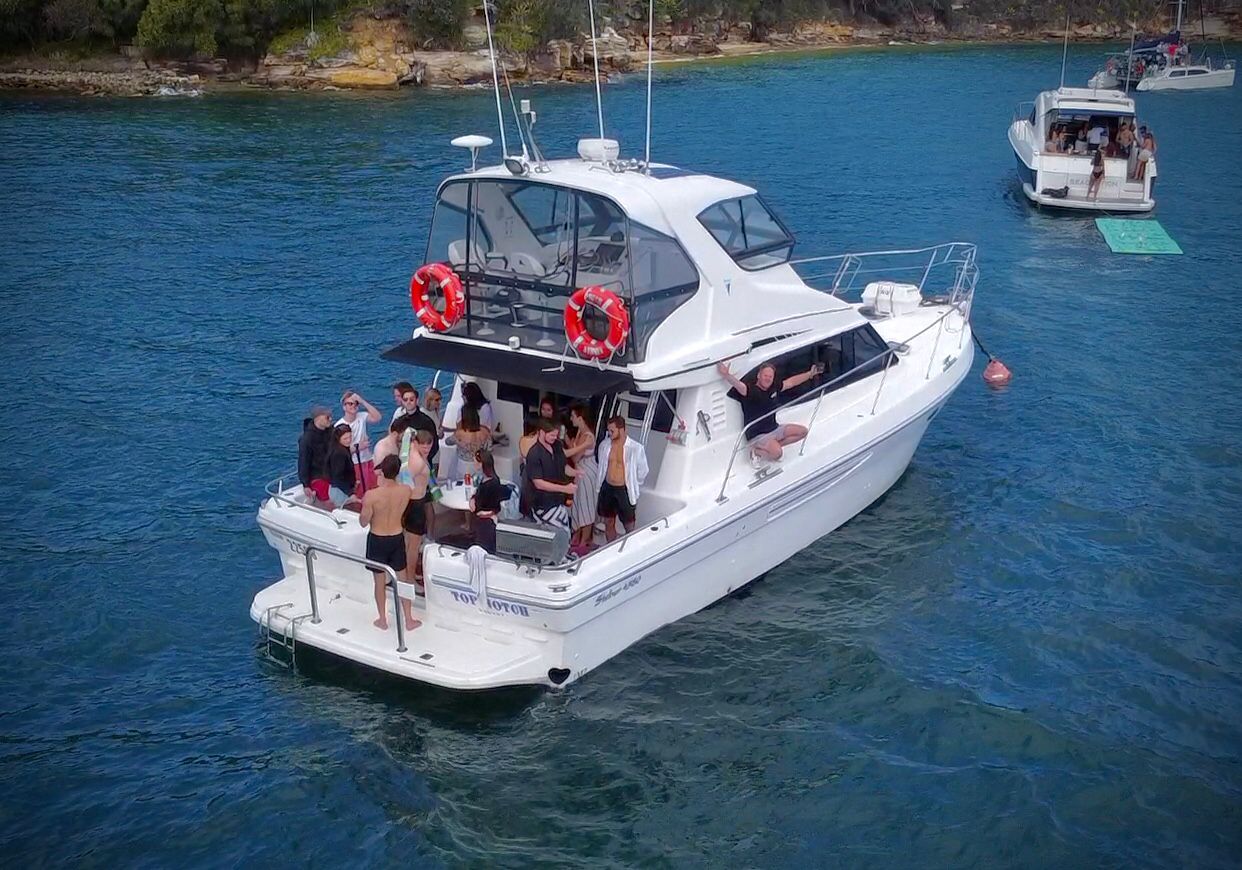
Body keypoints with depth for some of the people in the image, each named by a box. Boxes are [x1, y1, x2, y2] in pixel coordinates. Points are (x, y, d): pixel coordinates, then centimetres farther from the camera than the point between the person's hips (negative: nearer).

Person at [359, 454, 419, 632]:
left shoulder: (371, 495, -27)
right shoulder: (406, 491, -17)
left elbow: (363, 522, -14)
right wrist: (383, 484, 1)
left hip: (377, 540, -2)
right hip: (397, 538, 3)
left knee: (380, 581, 16)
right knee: (402, 580, 18)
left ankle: (383, 621, 29)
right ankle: (409, 620, 27)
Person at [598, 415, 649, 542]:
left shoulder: (636, 448, -16)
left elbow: (642, 472, -2)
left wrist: (633, 488, 7)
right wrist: (600, 486, 14)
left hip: (624, 490, -4)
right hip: (607, 489, 4)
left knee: (629, 527, 4)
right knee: (608, 523, 15)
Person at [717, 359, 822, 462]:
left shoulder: (774, 388, 3)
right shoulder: (751, 390, -20)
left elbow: (791, 382, 18)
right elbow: (739, 386, -40)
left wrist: (810, 374, 24)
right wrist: (726, 376, -61)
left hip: (774, 429, 9)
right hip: (758, 435, -9)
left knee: (802, 431, 9)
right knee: (776, 453, -33)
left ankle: (773, 446, 7)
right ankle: (756, 451, -3)